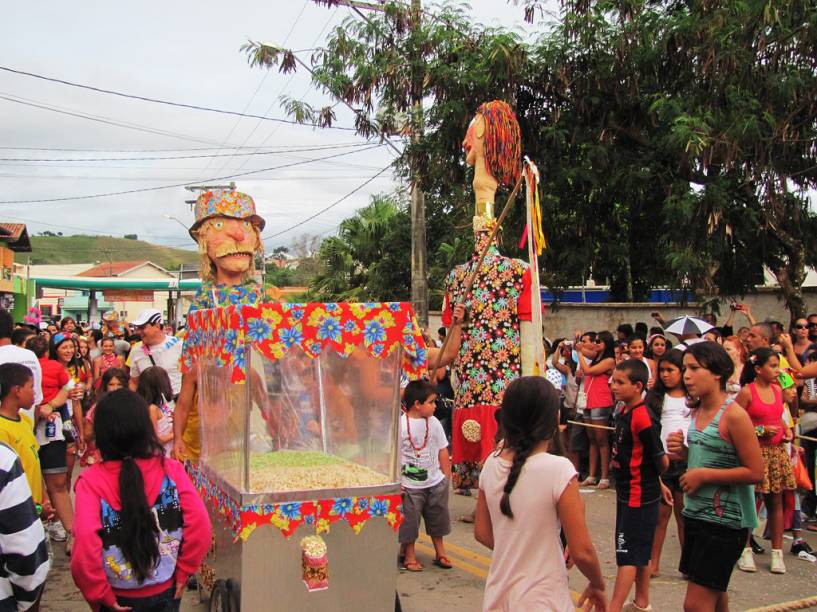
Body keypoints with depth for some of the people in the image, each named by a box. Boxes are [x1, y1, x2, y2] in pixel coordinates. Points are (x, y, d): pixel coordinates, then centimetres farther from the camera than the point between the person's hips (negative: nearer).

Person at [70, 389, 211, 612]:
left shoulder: (91, 481, -15)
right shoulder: (171, 470, -11)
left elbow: (85, 545, -25)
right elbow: (200, 526, -17)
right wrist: (183, 571, -4)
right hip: (166, 593, 1)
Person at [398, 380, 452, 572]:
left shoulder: (434, 423, -1)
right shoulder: (400, 425, -15)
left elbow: (442, 451, 7)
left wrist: (447, 476, 6)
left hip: (435, 482, 5)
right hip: (410, 485, -5)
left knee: (437, 518, 16)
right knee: (409, 521, 6)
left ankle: (440, 553, 32)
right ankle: (409, 556, 23)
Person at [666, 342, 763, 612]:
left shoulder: (734, 415, -17)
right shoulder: (697, 412, 7)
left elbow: (755, 472, -19)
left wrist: (703, 475, -19)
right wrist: (684, 452, 1)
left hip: (724, 519, -8)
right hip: (696, 513, 8)